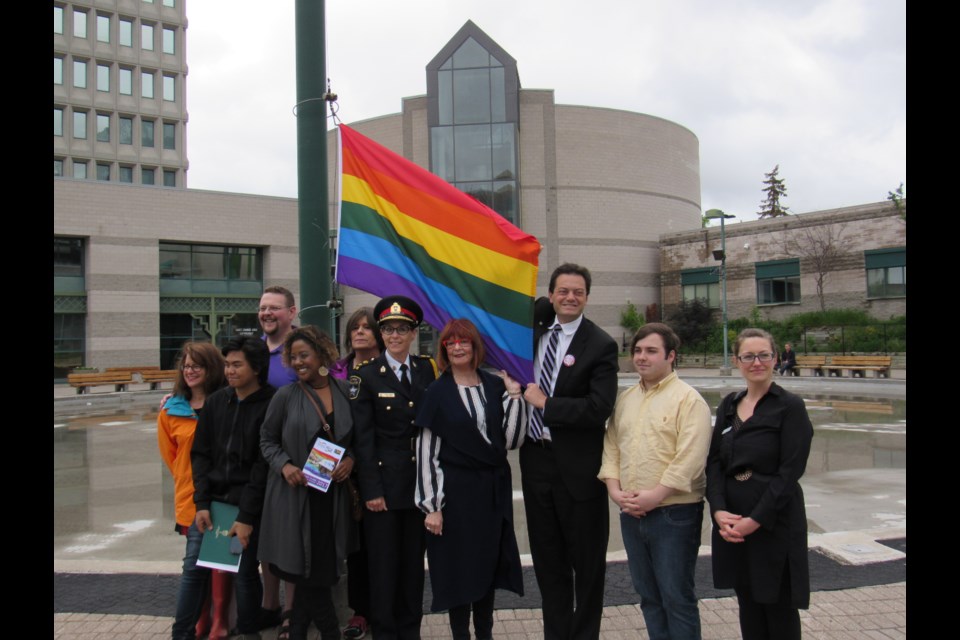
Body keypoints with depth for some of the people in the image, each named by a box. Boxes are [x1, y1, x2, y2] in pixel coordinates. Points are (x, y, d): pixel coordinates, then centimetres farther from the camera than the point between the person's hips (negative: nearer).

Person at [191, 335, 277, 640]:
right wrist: (201, 502, 1)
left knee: (244, 571, -4)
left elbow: (264, 464, -11)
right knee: (195, 565, 7)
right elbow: (201, 454, 9)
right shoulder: (215, 402, 7)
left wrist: (247, 516, -12)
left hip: (249, 504, -5)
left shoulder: (271, 405, -9)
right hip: (215, 500, 5)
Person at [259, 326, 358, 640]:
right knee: (307, 569, 1)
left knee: (318, 569, 8)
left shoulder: (345, 391, 1)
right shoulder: (285, 396, -4)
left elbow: (357, 437, 11)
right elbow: (267, 440, 4)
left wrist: (351, 458, -8)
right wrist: (284, 465, -12)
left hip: (333, 493, 2)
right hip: (296, 493, -2)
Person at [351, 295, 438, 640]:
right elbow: (363, 438, -7)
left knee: (413, 560, 12)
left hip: (421, 480, 3)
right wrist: (371, 490, -12)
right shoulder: (367, 376, -4)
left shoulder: (427, 370, 6)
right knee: (383, 563, 5)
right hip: (384, 480, -3)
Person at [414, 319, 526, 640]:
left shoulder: (496, 385, 3)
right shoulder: (438, 392, -5)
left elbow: (512, 440, 0)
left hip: (494, 489, 3)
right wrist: (431, 505, -10)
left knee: (489, 563, 13)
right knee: (459, 567, 7)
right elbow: (426, 451, -6)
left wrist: (514, 397, -9)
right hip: (455, 491, -3)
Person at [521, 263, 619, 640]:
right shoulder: (535, 329, 5)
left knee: (586, 561, 11)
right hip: (535, 460, 5)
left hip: (577, 466, -5)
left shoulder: (600, 345, -11)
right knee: (548, 560, 17)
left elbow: (599, 409, -19)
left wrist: (544, 403, -16)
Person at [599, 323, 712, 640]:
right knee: (648, 595, 16)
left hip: (674, 512, -6)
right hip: (631, 512, 6)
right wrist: (615, 489, -3)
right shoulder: (625, 399, 12)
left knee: (676, 597, 3)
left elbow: (690, 458, -17)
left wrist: (655, 495, -19)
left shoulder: (688, 399, -8)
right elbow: (611, 447, 11)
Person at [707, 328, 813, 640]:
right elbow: (714, 462, 4)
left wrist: (756, 519, -17)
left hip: (774, 520, -5)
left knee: (779, 607, 5)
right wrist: (719, 510, -10)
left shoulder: (790, 406, -7)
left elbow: (790, 472, -13)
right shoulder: (728, 405, 9)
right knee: (748, 605, 13)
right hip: (732, 521, 5)